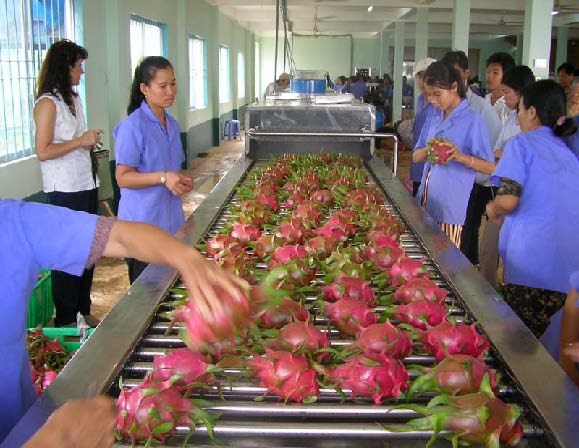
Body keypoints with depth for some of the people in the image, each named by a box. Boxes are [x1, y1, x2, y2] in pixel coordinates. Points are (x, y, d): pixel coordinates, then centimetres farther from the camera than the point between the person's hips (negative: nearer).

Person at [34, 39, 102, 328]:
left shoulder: (73, 98, 12)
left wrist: (90, 141, 6)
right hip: (64, 190, -8)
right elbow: (43, 151, -19)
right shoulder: (48, 103, -14)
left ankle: (84, 310, 28)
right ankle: (66, 321, 13)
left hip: (86, 184, 8)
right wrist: (80, 141, -17)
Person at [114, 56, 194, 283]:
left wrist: (182, 182, 2)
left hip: (171, 220, 7)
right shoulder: (133, 126, -13)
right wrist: (163, 177, -25)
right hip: (143, 222, -7)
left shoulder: (172, 124, 11)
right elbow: (123, 177, -14)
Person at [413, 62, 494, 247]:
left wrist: (461, 157, -26)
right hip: (426, 200, 6)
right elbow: (416, 156, 13)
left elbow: (489, 166, -9)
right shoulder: (434, 117, 11)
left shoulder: (472, 119, -8)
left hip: (451, 206, -6)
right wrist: (427, 151, -10)